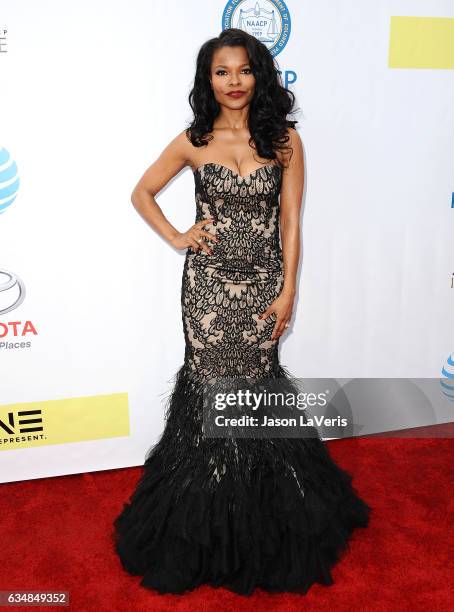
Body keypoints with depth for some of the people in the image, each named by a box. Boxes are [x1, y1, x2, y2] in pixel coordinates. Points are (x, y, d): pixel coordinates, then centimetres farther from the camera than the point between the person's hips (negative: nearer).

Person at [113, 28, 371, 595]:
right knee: (212, 386, 7)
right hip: (208, 284, 0)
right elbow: (141, 192, 12)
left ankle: (262, 514, 32)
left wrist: (287, 291, -5)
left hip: (263, 282, 0)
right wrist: (176, 237, -2)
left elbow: (290, 220, -1)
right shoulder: (193, 141, 0)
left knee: (255, 384, 9)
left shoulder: (284, 138, 0)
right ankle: (208, 519, 28)